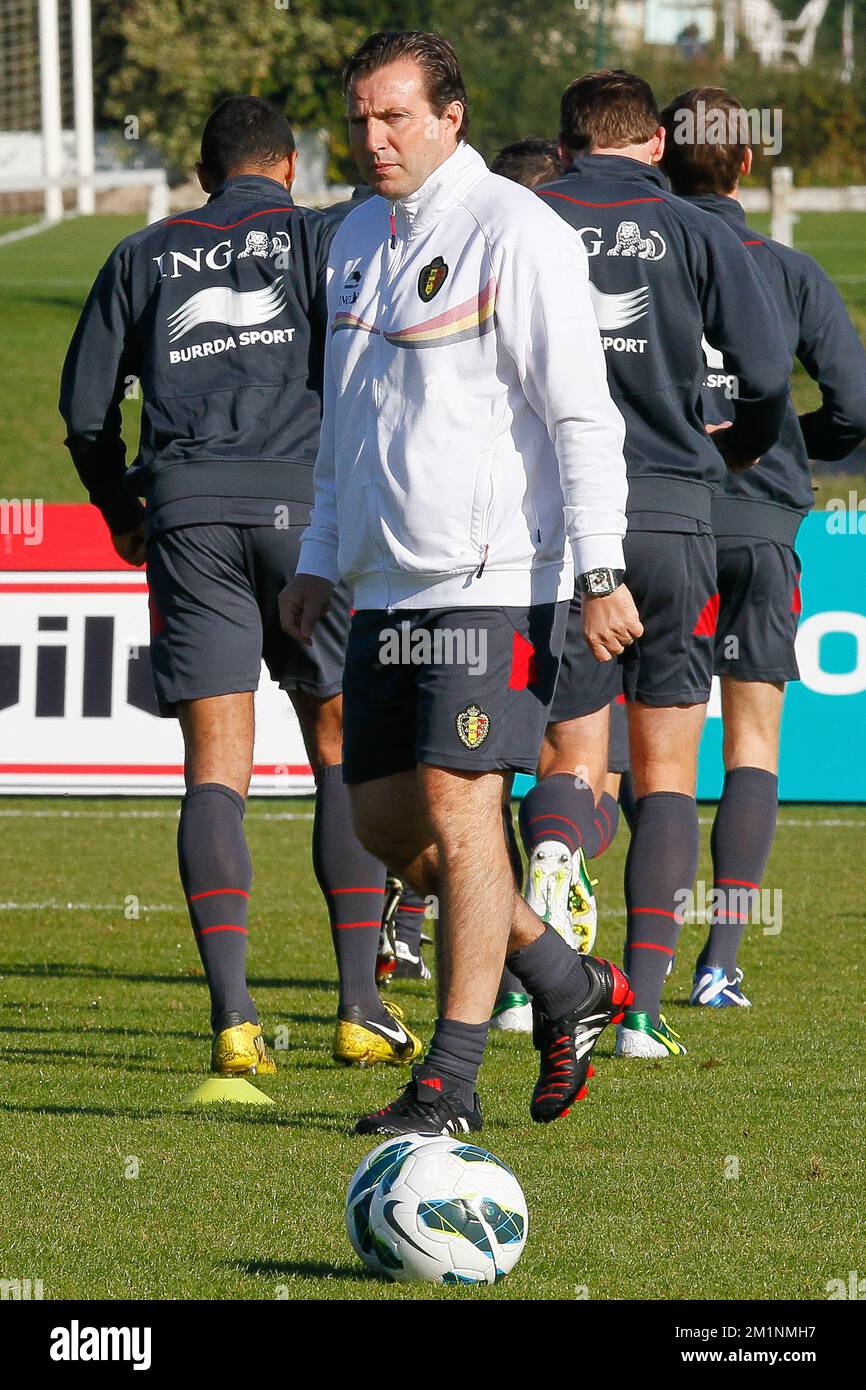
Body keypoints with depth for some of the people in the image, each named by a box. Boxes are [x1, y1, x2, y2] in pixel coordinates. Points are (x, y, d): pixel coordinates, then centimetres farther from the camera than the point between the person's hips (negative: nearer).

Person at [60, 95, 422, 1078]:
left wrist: (123, 514, 28)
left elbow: (86, 406, 16)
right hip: (304, 505, -2)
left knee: (215, 772, -1)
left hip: (188, 516, 2)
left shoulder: (144, 256, 18)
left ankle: (233, 1019, -13)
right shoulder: (318, 237, 10)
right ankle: (359, 1009, 3)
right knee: (344, 753, 8)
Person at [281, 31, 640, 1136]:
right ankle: (570, 989, 24)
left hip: (493, 579, -9)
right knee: (386, 820, 8)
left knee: (457, 806, -12)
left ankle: (451, 1084, -7)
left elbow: (581, 412, -14)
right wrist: (320, 558, 22)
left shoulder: (514, 233, -10)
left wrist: (601, 571, -18)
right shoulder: (357, 238, 15)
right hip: (387, 584, 9)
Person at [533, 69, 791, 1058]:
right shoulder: (695, 233, 3)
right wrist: (736, 449, 17)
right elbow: (766, 373, -4)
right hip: (670, 514, -1)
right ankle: (643, 1006, 3)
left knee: (568, 763, 7)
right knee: (665, 773, 9)